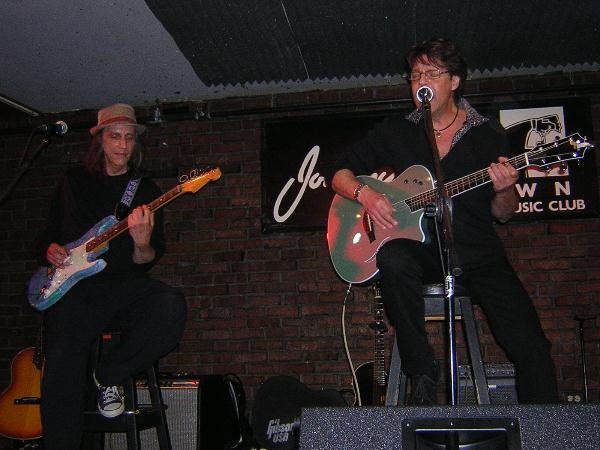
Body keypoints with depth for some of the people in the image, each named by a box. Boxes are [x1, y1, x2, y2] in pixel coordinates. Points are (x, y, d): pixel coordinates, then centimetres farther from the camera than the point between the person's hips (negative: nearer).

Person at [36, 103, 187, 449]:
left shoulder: (145, 190, 9)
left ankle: (109, 375, -8)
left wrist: (142, 244, -21)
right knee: (63, 363, -25)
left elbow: (146, 263, 3)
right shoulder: (75, 181, 15)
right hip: (72, 288, 0)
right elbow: (49, 231, 25)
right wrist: (51, 250, 2)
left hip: (123, 286, 0)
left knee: (171, 306, -31)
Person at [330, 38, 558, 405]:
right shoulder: (394, 132, 9)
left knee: (530, 345, -16)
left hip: (476, 252, 1)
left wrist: (504, 191, -16)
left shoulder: (489, 135, 7)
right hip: (419, 249, 0)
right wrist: (364, 193, -11)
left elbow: (501, 214, 7)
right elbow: (340, 173, 10)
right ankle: (422, 374, -22)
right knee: (393, 259, -36)